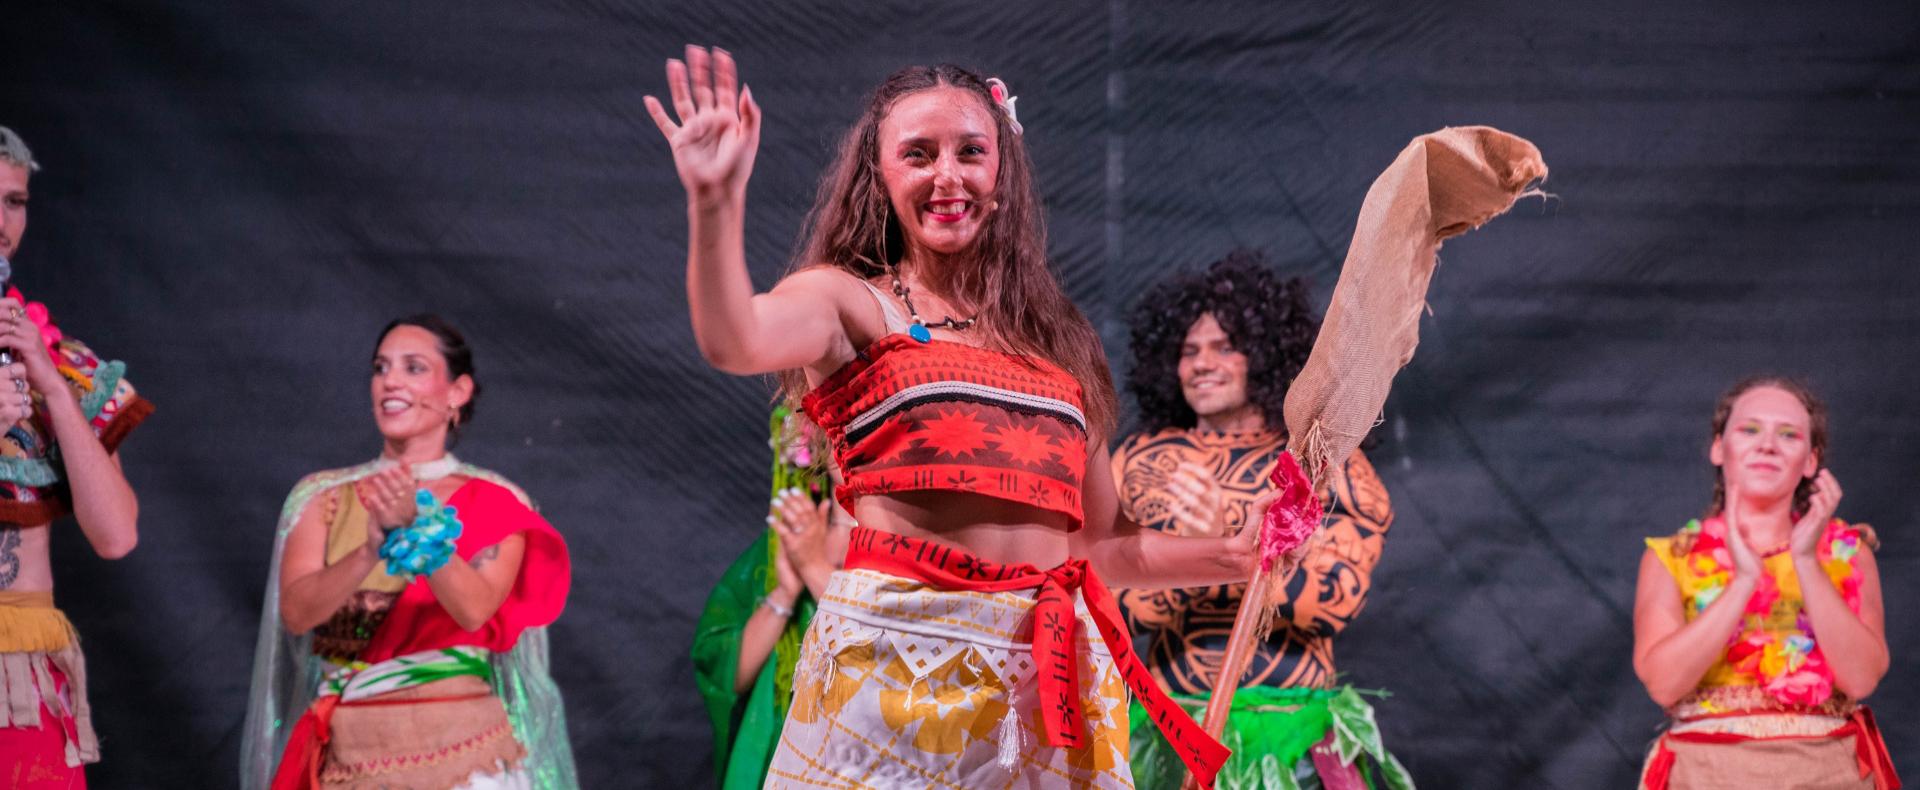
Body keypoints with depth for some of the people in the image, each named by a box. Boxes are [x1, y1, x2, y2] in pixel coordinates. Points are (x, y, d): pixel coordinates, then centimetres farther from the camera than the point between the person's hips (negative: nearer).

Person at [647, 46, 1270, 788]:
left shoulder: (1054, 337, 20)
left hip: (1052, 668, 4)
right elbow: (735, 342, -17)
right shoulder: (848, 301, 7)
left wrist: (1236, 557, 12)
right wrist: (715, 201, -31)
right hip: (897, 661, -4)